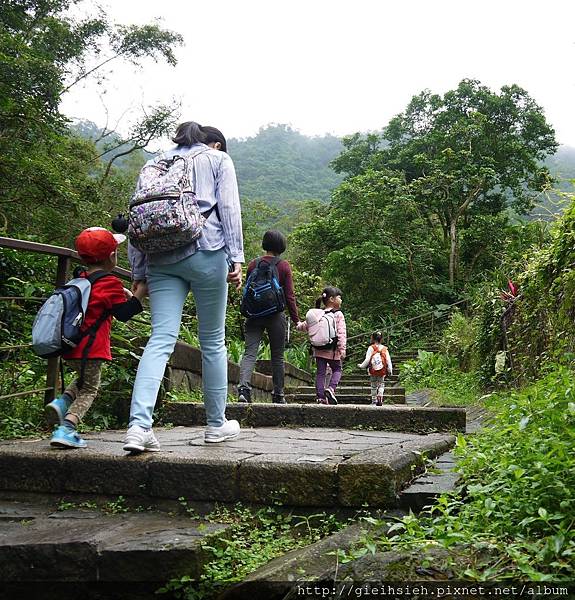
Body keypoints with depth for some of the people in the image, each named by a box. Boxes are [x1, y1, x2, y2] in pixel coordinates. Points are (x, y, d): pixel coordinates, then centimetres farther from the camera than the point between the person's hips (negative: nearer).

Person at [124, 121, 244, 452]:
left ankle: (139, 425, -21)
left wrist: (139, 272, 15)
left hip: (161, 260, 3)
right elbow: (229, 209, 1)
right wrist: (236, 258, -4)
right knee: (213, 340, 7)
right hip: (207, 253, -3)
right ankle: (217, 424, 16)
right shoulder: (219, 160, 15)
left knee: (161, 339, -4)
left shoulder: (155, 163, 24)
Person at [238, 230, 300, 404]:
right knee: (277, 357, 10)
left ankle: (244, 386, -25)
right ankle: (278, 395, 15)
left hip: (254, 315, 2)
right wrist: (296, 320, 3)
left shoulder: (253, 264, 5)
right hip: (275, 315, -2)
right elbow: (289, 295, -4)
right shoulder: (284, 265, -3)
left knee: (250, 353, -4)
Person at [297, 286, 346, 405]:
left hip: (319, 350, 4)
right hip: (332, 350, -4)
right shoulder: (338, 314, -8)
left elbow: (306, 326, 12)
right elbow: (341, 333, -14)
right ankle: (331, 388, -10)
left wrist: (298, 325, 34)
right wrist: (342, 349, -13)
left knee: (320, 372, 7)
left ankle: (321, 397, 3)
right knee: (337, 370, 13)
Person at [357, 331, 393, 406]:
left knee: (373, 386, 13)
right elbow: (388, 360, -1)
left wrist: (361, 366, 4)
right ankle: (380, 398, -8)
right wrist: (390, 370, 7)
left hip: (373, 371, -1)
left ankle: (374, 400, 17)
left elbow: (367, 360, -11)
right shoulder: (385, 349, -1)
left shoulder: (371, 348, -9)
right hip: (382, 372, 1)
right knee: (381, 384, 12)